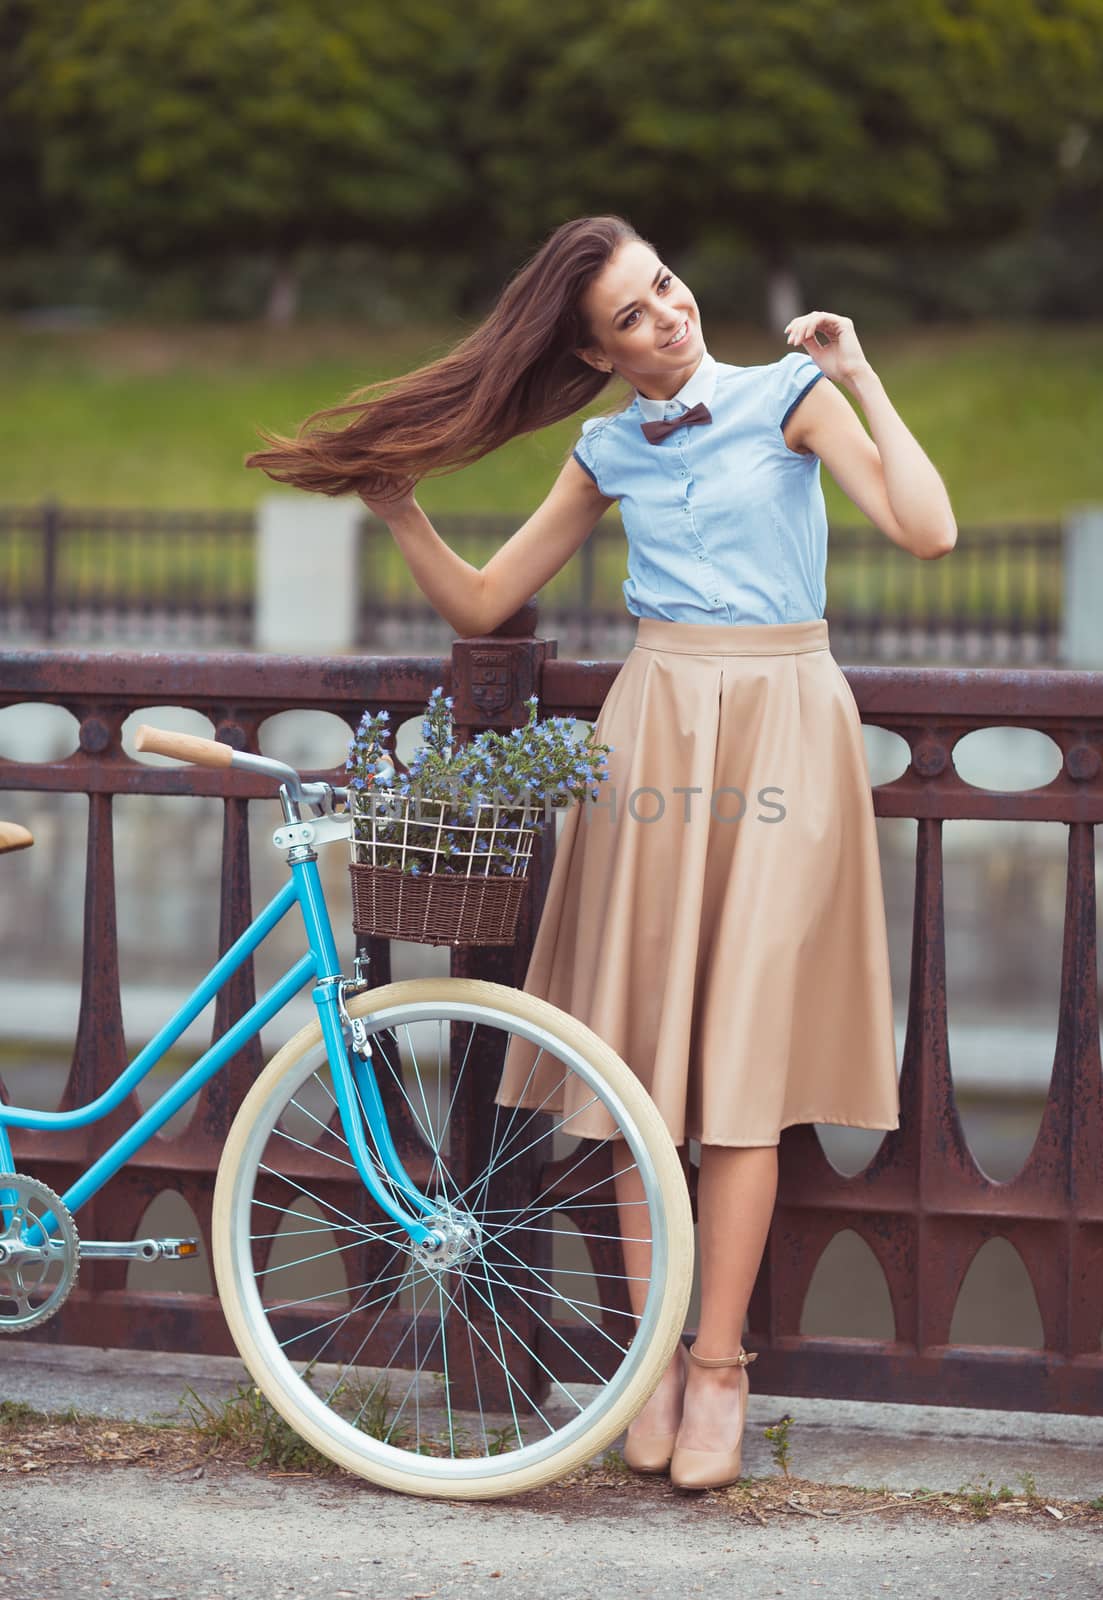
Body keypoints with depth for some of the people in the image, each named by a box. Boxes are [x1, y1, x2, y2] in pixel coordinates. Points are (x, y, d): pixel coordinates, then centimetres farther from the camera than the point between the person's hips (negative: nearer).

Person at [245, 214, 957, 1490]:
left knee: (742, 1058, -6)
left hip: (781, 726, -3)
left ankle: (718, 1366, -3)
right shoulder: (609, 452, 11)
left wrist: (859, 380, -10)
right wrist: (397, 504, 2)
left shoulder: (790, 396, 3)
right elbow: (479, 605, 14)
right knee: (644, 1051, 0)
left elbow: (927, 531, -11)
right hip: (654, 725, 3)